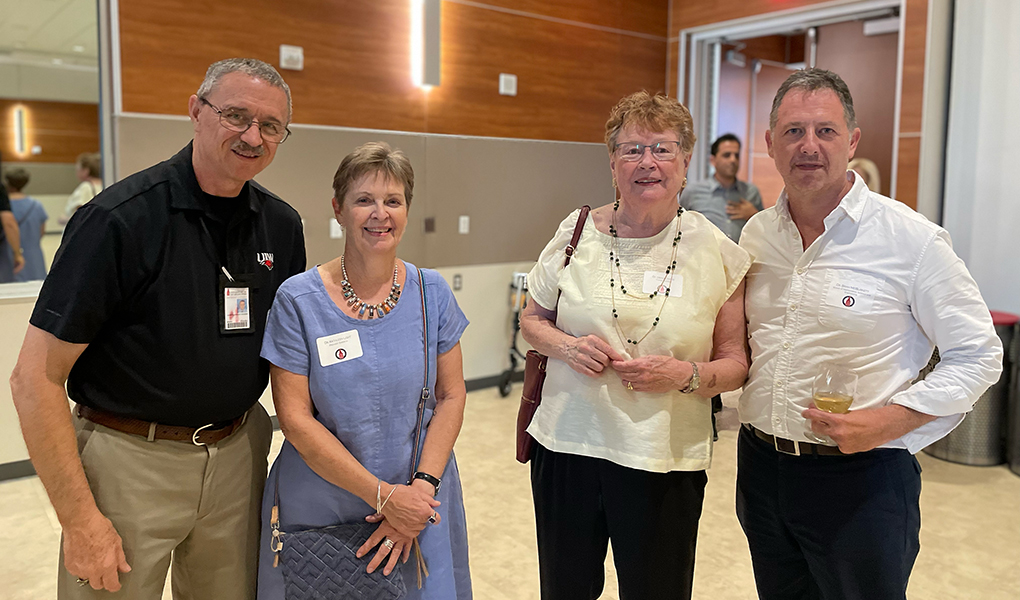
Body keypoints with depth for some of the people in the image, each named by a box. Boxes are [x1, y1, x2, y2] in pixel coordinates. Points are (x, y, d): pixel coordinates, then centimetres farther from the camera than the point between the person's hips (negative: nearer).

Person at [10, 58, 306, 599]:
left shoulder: (282, 227, 0)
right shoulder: (122, 219, -16)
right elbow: (35, 378, -15)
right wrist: (80, 520, -16)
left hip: (238, 453, 5)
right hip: (129, 459, -4)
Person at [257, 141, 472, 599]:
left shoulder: (431, 293, -2)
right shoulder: (298, 300, -10)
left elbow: (451, 397, 0)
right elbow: (294, 417, -12)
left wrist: (422, 485, -13)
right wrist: (383, 495, -15)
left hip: (419, 503, 2)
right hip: (319, 505, -2)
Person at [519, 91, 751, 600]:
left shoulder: (717, 252, -4)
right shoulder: (577, 232, -1)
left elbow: (735, 363, 2)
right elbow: (532, 319, 10)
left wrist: (686, 375, -19)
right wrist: (568, 346, -11)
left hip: (666, 462, -1)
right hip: (567, 444, 2)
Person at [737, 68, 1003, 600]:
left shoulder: (911, 239, -11)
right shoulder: (756, 234, 4)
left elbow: (977, 355, -6)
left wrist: (889, 420, -17)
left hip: (861, 480, -4)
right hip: (760, 467, 5)